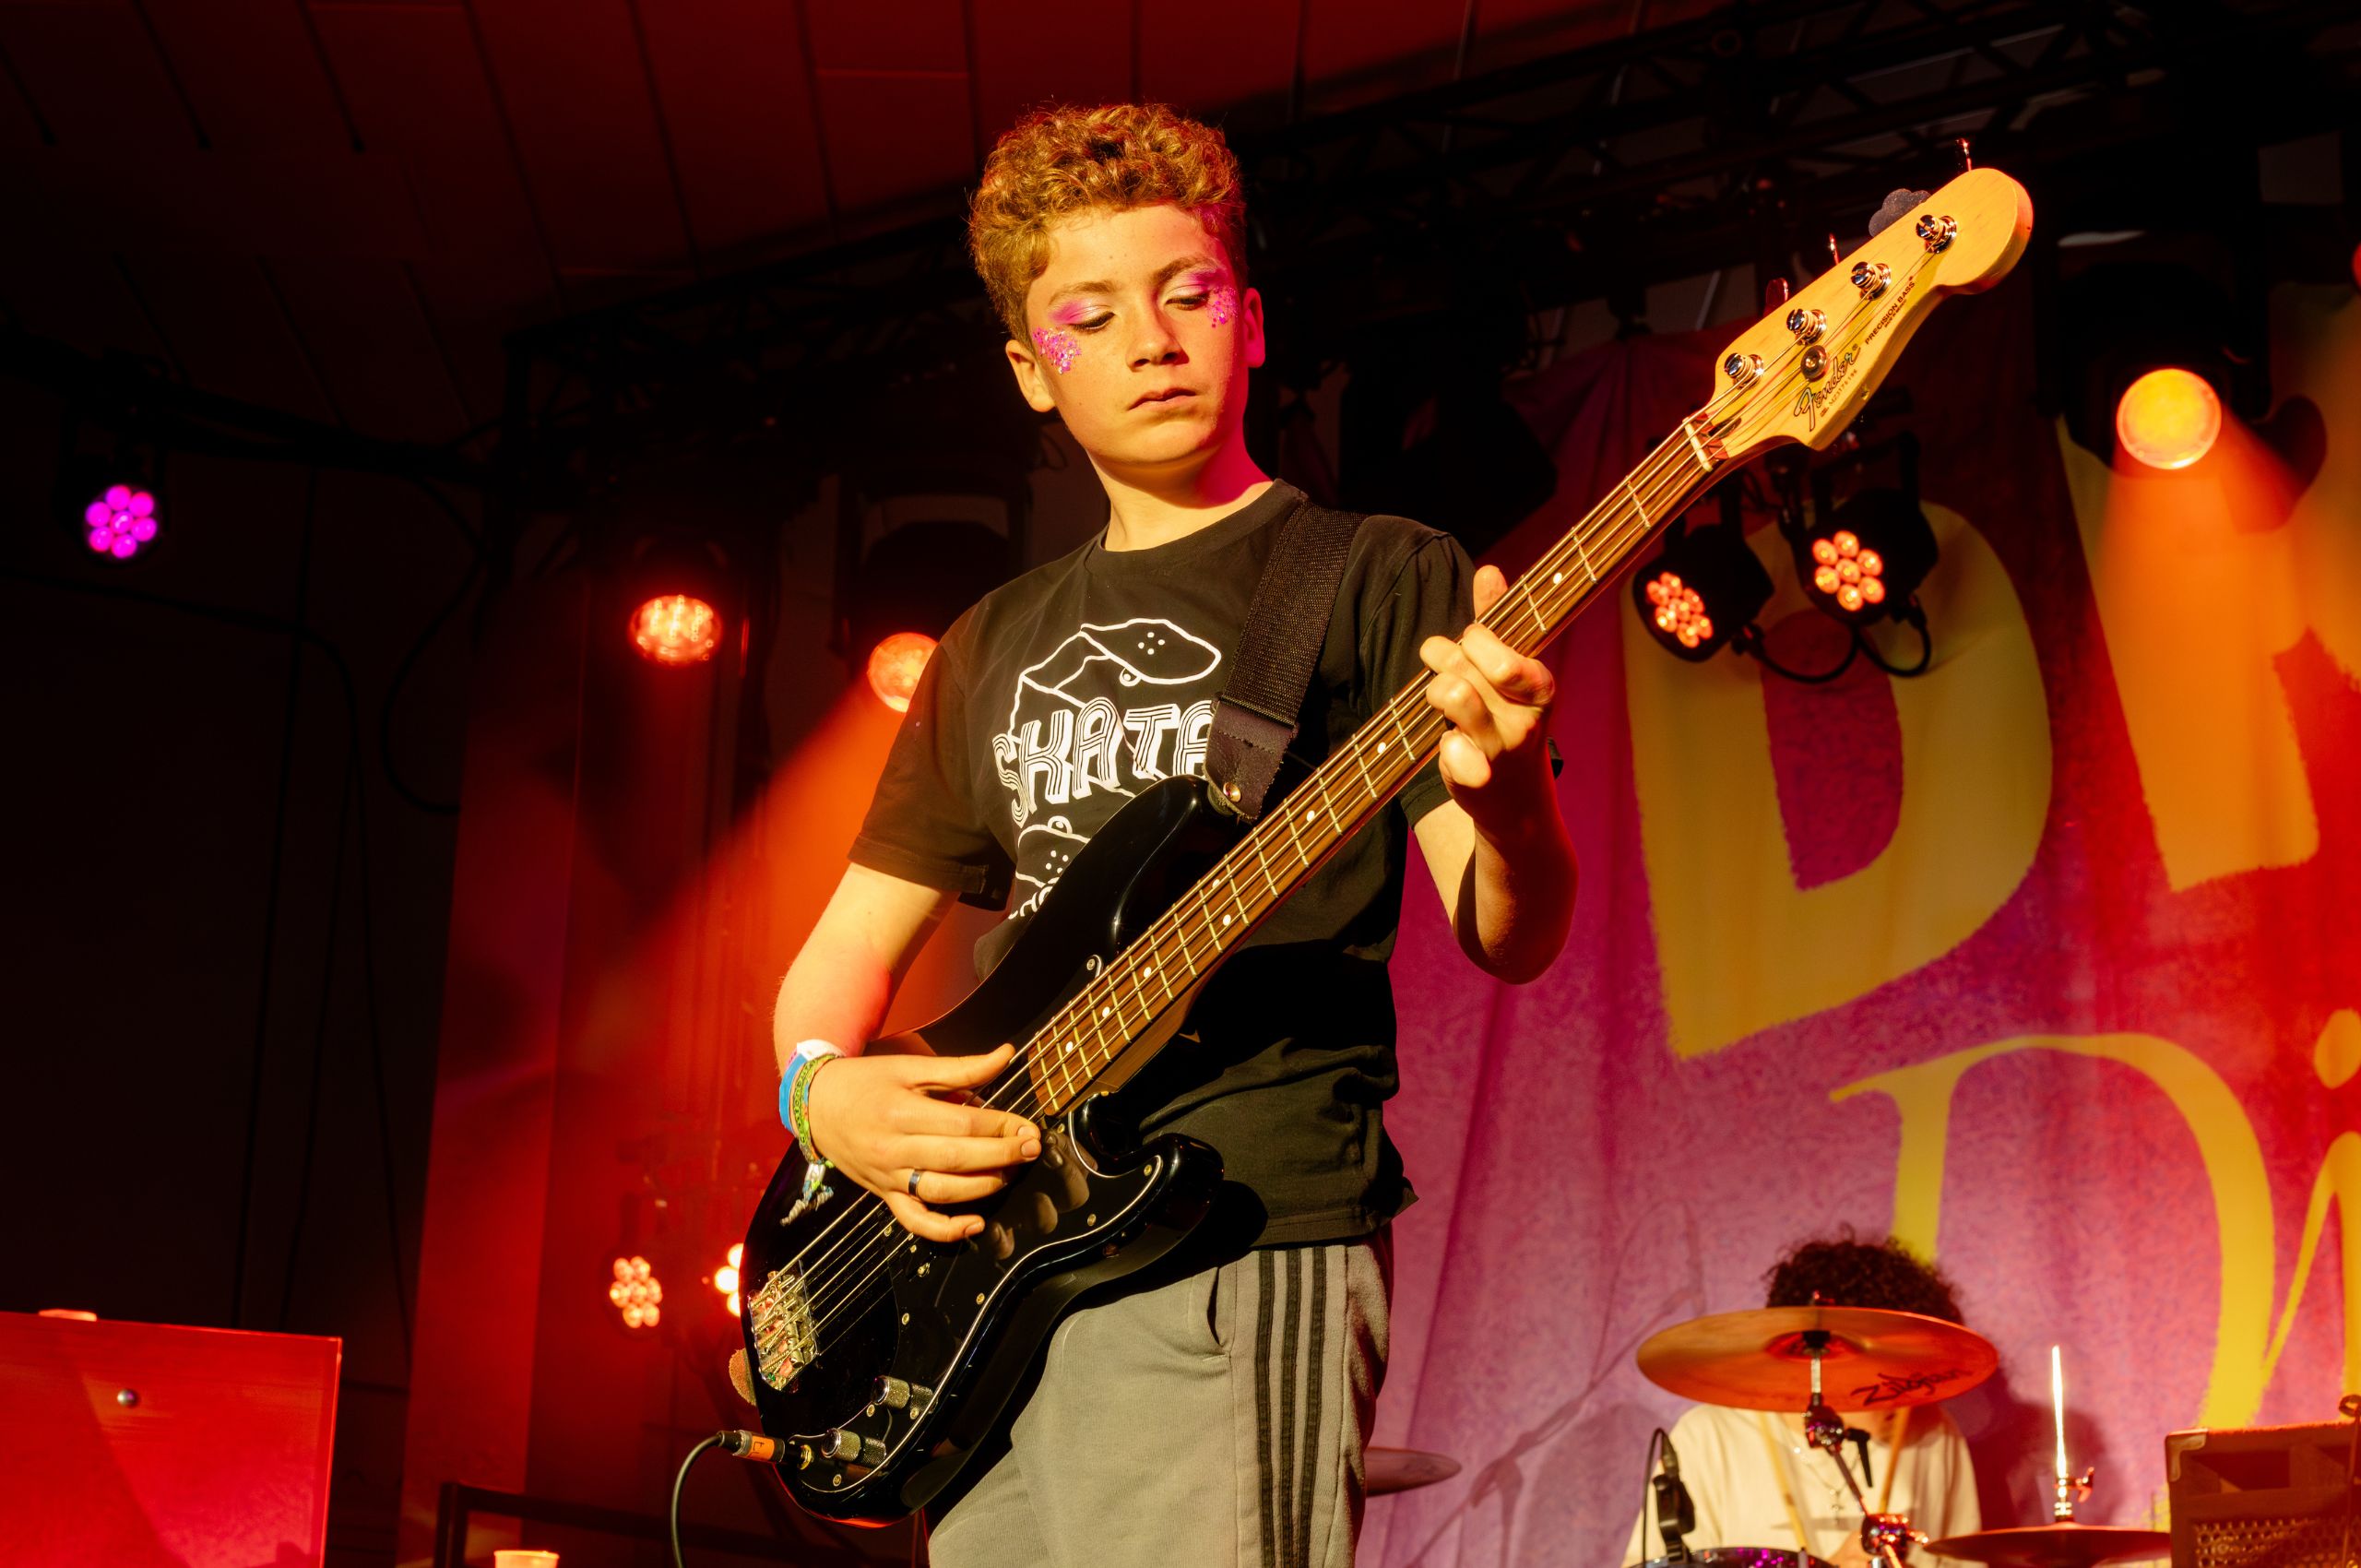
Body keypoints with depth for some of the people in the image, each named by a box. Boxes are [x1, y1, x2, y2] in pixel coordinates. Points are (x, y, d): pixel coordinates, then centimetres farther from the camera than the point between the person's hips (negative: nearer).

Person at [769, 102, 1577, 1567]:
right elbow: (853, 940, 21)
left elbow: (1513, 937, -8)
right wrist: (824, 1087, -1)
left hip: (1245, 1244, -5)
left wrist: (1505, 795, -31)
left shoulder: (1378, 579, 2)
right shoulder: (999, 646, 18)